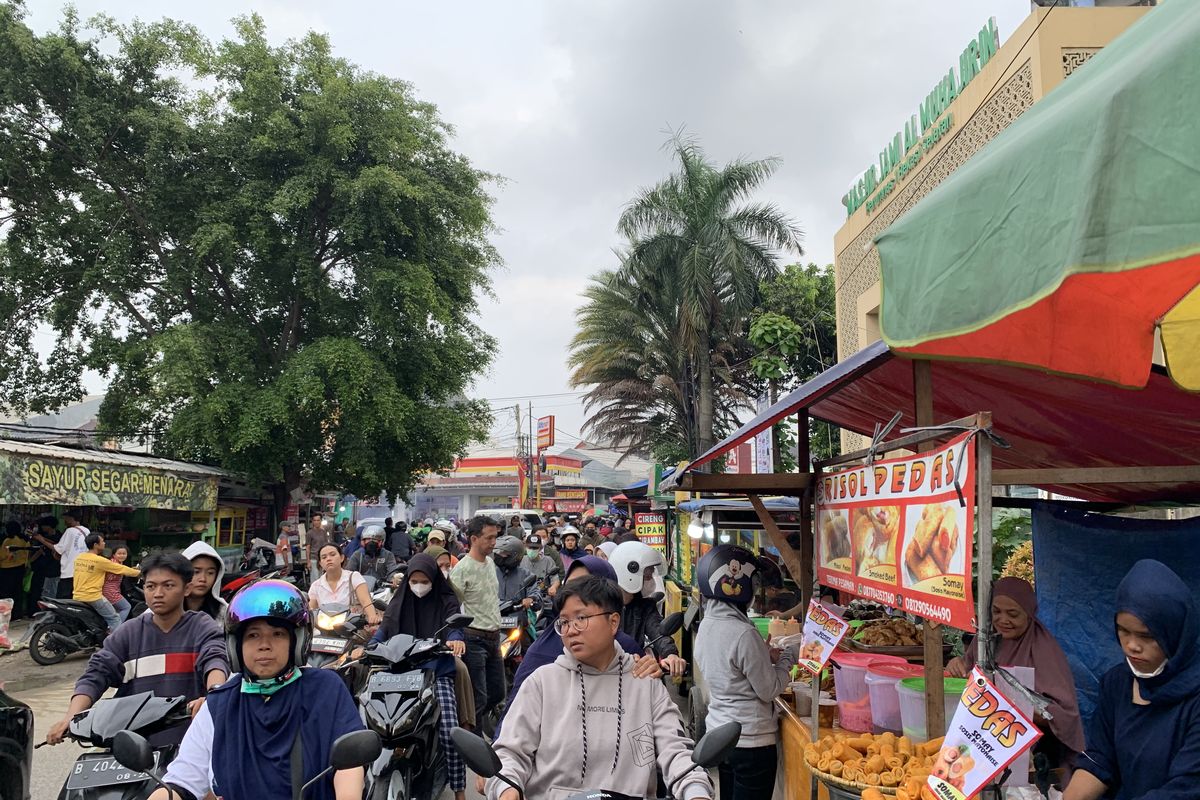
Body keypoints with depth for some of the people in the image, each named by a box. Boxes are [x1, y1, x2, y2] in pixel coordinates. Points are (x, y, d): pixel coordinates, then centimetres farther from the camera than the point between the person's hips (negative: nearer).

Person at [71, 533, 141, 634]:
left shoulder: (78, 558, 6)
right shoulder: (100, 561, -13)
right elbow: (121, 569, -6)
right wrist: (139, 572, 7)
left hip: (77, 597, 7)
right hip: (93, 597, -7)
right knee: (115, 619, 1)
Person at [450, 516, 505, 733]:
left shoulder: (490, 562, 11)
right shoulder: (462, 568, -15)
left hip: (494, 637, 8)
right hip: (474, 639, -8)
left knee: (497, 692, 16)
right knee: (478, 698, -3)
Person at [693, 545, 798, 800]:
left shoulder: (706, 624, 1)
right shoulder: (744, 634, -24)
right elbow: (769, 690, -15)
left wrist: (768, 656, 5)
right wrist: (788, 658, -2)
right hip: (751, 741, -8)